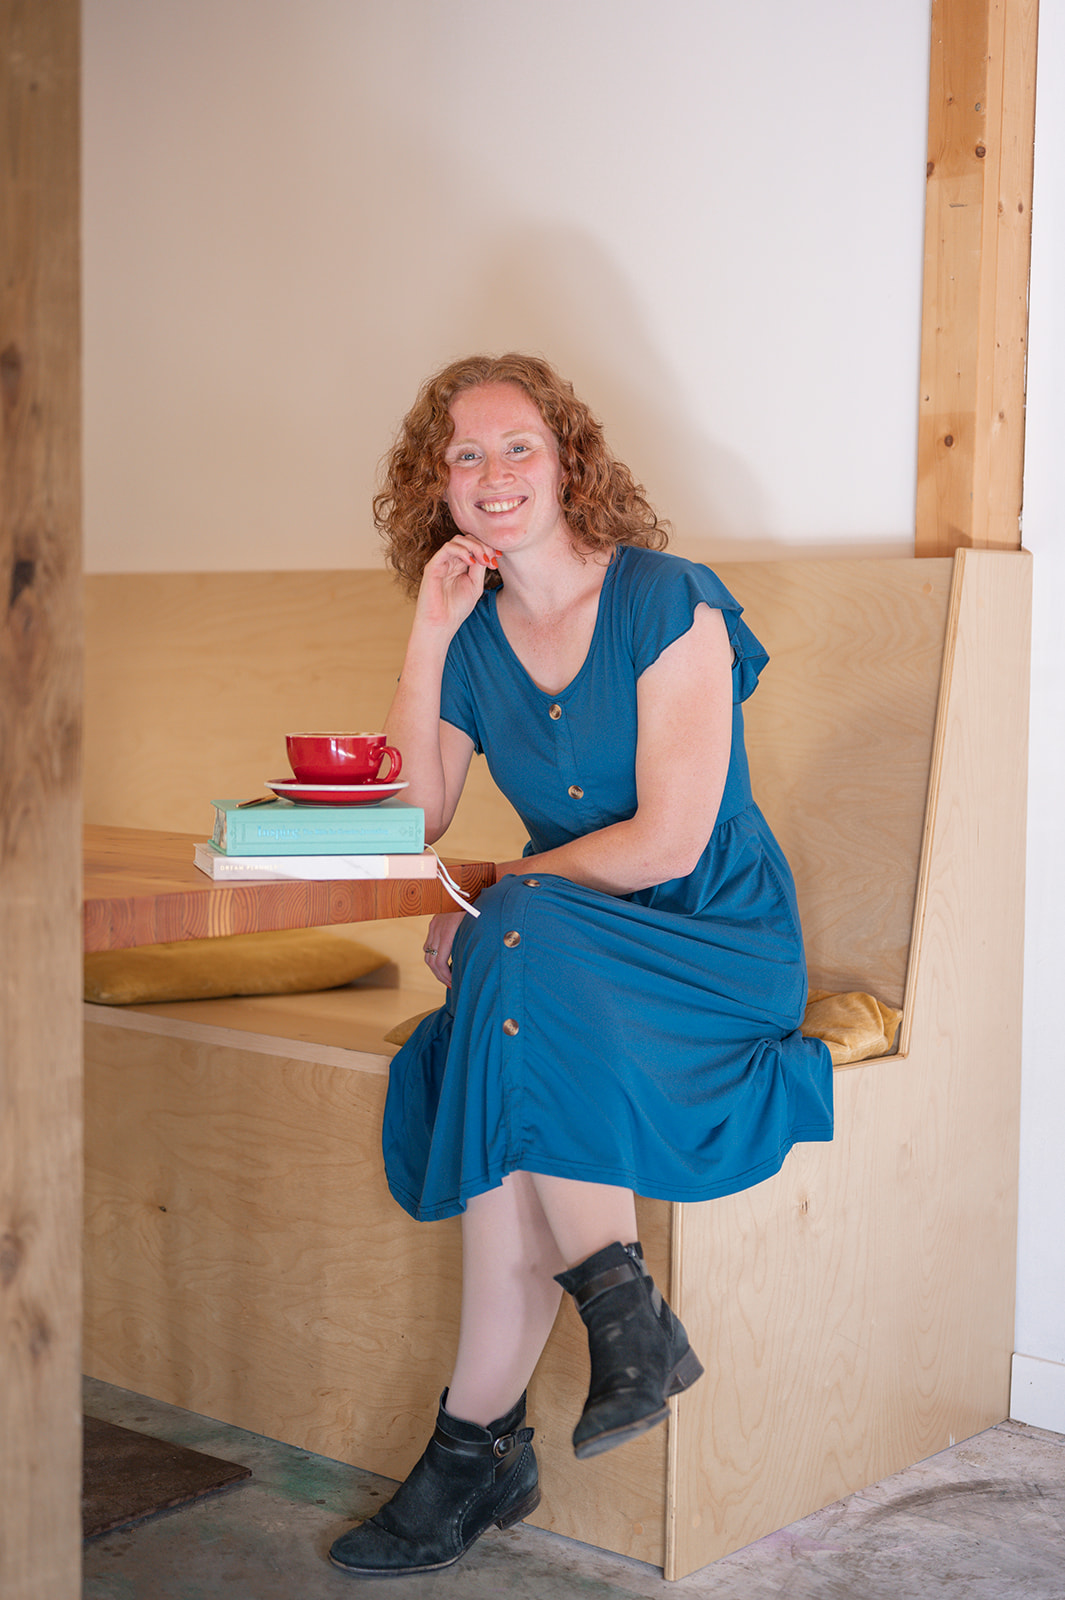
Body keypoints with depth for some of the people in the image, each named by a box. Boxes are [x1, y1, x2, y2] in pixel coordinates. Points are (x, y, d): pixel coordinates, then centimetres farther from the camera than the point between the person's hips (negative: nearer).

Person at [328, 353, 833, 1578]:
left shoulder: (665, 602, -8)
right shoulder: (474, 636, 9)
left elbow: (670, 840, -15)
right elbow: (405, 824, 1)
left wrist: (493, 889, -11)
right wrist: (429, 640, -4)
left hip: (717, 942, -5)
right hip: (559, 964, 5)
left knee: (518, 942, -33)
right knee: (503, 1088, -29)